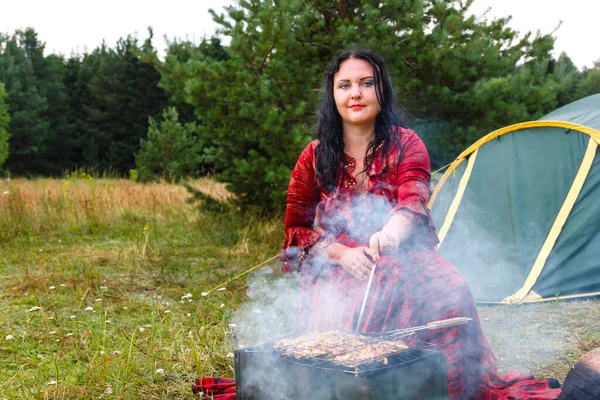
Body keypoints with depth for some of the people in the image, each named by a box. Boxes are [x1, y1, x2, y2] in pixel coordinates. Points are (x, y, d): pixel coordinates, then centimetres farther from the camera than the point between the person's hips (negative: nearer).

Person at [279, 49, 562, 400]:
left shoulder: (406, 144, 3)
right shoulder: (314, 157, 6)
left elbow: (414, 198, -18)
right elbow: (296, 229, 7)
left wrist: (393, 230, -43)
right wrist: (341, 253, -13)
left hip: (402, 261, 1)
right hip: (336, 271, 0)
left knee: (449, 292, -31)